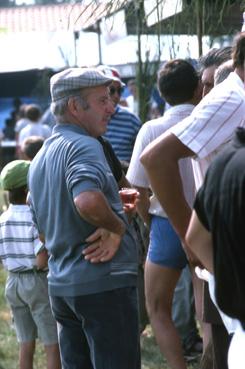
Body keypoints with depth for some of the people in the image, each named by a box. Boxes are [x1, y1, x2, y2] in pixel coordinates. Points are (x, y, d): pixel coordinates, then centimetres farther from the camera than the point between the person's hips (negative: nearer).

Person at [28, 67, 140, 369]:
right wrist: (117, 226, -15)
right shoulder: (83, 146, -14)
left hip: (60, 285, 9)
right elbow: (87, 201, -34)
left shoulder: (39, 159, 15)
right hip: (103, 283, -9)